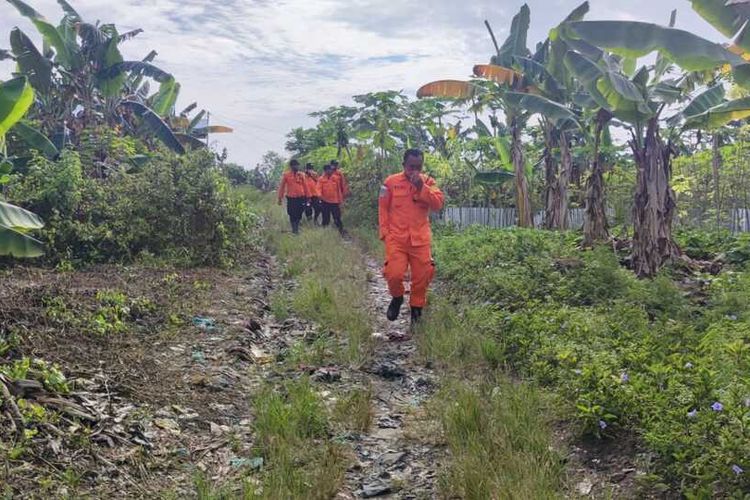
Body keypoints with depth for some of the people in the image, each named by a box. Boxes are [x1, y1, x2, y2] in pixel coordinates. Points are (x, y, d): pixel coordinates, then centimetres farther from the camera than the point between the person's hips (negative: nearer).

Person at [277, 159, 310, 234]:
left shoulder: (301, 175, 5)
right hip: (291, 198, -2)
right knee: (292, 215, 1)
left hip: (301, 198, 2)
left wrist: (308, 197, 9)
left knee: (299, 214, 8)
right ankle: (294, 229, 13)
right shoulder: (286, 175, -3)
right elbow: (282, 186, 1)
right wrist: (280, 198, 1)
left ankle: (297, 228, 23)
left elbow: (305, 186, 9)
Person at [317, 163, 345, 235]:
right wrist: (320, 195, -32)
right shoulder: (321, 179, -2)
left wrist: (340, 200, 10)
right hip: (325, 202, -1)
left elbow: (339, 189, 9)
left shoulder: (336, 178, 5)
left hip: (335, 202, 1)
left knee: (337, 218, 3)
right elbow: (319, 189, -11)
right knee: (326, 218, 6)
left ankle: (342, 232, 9)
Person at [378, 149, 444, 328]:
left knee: (422, 276, 4)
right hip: (396, 238, -2)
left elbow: (438, 204, -8)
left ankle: (416, 310, 25)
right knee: (394, 274, -13)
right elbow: (383, 208, 4)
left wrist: (422, 187, -17)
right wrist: (385, 233, -2)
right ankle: (397, 298, 20)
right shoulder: (391, 182, 1)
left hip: (420, 239, 2)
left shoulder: (428, 182, 5)